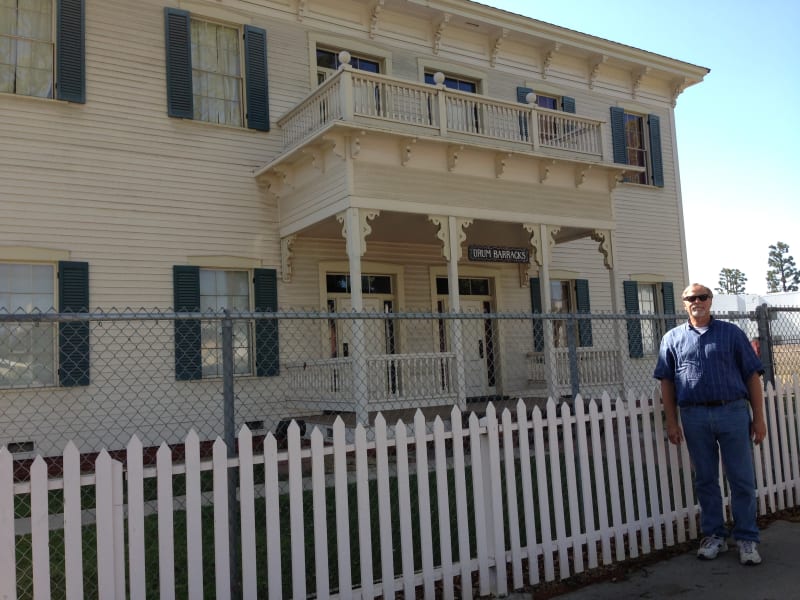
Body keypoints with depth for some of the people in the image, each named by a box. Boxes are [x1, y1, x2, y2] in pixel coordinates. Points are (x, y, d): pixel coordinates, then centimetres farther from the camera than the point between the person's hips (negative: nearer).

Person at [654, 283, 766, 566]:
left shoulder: (731, 333, 6)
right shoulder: (672, 338, 9)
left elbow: (752, 375, 5)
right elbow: (666, 382, 8)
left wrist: (759, 417, -1)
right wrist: (671, 422, 2)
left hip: (733, 412, -1)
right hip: (695, 416, 1)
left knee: (742, 479, 3)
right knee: (705, 480, 10)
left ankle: (747, 539, 14)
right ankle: (714, 535, 22)